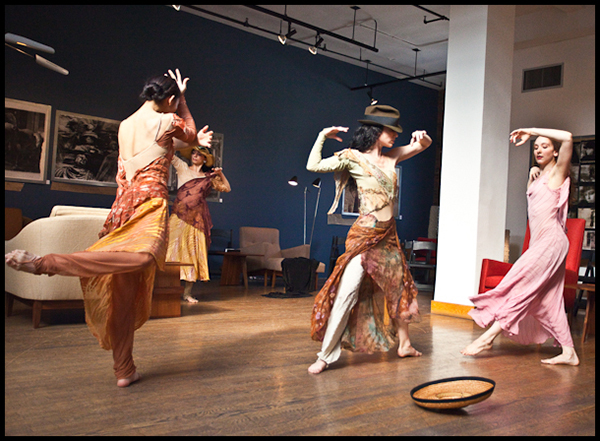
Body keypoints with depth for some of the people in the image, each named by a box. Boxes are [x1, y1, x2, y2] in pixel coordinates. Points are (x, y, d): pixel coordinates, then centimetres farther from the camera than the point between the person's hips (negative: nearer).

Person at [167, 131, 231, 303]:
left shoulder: (209, 177, 16)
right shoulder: (182, 167, 11)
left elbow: (226, 188, 20)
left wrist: (220, 174, 8)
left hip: (198, 218, 2)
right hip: (179, 215, -2)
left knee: (194, 251, -1)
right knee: (176, 248, -8)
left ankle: (187, 292, 3)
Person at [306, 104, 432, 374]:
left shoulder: (392, 157, 11)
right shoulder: (353, 157, -5)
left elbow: (424, 145, 20)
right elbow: (314, 166, -12)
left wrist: (422, 136, -2)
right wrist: (322, 136, -7)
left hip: (388, 236, 7)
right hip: (364, 235, -7)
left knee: (399, 288, 17)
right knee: (347, 292, -12)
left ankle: (404, 344, 36)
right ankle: (325, 356, -5)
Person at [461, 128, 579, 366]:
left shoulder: (557, 172, -4)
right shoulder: (540, 176, 19)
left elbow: (568, 138, -20)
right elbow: (530, 193, 38)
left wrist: (531, 131, -14)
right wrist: (531, 176, 17)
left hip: (550, 241, -9)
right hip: (540, 242, 9)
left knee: (520, 286, -12)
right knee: (549, 299, 6)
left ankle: (488, 336, -11)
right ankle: (569, 353, 9)